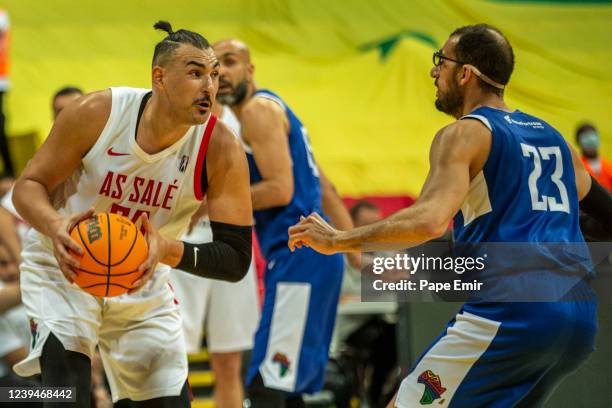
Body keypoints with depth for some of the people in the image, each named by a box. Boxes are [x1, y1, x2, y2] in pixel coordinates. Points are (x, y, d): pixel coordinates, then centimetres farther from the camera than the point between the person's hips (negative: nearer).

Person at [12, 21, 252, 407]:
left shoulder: (221, 149, -20)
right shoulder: (96, 114, -22)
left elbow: (236, 259, -20)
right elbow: (28, 185, -12)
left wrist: (168, 250, -38)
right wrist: (55, 227, -35)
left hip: (144, 285, 3)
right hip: (64, 269, -3)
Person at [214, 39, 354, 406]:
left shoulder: (258, 110, -9)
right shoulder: (273, 109, 22)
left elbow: (279, 190, -19)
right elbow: (324, 187, 22)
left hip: (298, 254, -11)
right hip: (306, 254, 11)